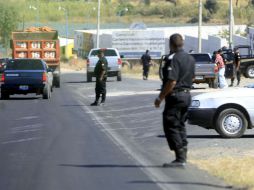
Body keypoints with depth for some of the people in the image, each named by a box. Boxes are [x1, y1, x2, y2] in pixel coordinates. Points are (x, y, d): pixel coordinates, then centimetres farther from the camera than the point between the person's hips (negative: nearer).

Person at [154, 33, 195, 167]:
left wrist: (160, 98, -17)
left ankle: (180, 159, -10)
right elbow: (192, 77, 21)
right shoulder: (190, 58, 10)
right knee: (180, 126, 16)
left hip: (175, 96, -9)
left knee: (171, 127, -5)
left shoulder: (173, 59, -18)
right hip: (186, 95, 9)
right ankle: (183, 156, 16)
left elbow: (171, 82, -24)